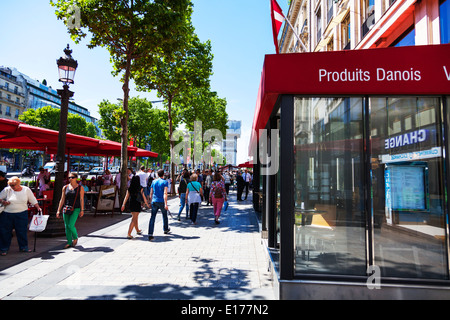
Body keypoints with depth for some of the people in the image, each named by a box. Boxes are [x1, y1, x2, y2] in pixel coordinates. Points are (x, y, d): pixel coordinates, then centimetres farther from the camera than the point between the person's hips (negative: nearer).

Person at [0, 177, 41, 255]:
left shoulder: (26, 190, 0)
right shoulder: (7, 190, -1)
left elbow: (33, 200, 5)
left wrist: (38, 208, -2)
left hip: (22, 214, -1)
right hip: (7, 214, 1)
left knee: (22, 231, 4)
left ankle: (23, 247, 17)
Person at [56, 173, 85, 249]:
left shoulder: (80, 188, 0)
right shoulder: (65, 187, 8)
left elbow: (81, 199, -2)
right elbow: (62, 199, 9)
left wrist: (82, 210, -8)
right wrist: (58, 210, 5)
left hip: (75, 209, -4)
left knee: (71, 225, -13)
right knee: (66, 226, 5)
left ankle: (75, 238, 15)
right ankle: (69, 242, 18)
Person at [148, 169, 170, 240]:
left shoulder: (154, 182, 8)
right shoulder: (165, 182, -5)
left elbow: (151, 193, 12)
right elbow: (165, 193, -15)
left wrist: (151, 201, 24)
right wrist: (165, 204, -18)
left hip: (154, 201, 3)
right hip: (162, 202, -3)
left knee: (152, 217, -2)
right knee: (164, 216, 19)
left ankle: (150, 234, -11)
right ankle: (165, 229, 37)